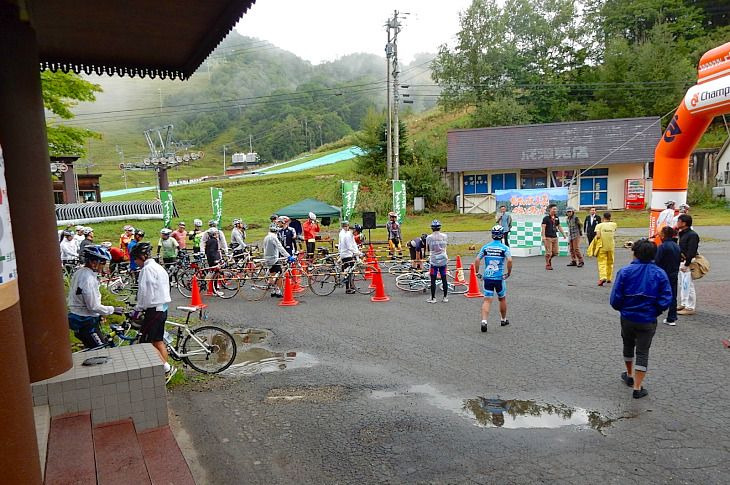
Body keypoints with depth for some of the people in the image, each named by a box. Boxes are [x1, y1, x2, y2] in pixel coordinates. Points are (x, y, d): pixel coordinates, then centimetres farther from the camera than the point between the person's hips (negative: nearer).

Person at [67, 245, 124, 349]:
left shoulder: (79, 273, 7)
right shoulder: (88, 279, -25)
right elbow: (94, 306, -24)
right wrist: (113, 309, -12)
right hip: (86, 322, -10)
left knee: (91, 351, 19)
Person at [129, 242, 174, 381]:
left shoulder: (147, 269, -15)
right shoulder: (159, 267, 16)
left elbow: (144, 292, -19)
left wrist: (138, 310, -8)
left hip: (154, 310, -10)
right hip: (163, 308, 10)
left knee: (145, 343, -5)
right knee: (159, 341, 14)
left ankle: (167, 368, -6)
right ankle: (166, 370, 18)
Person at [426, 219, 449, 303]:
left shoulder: (429, 237, -7)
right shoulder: (445, 236, -1)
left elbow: (428, 249, 4)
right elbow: (446, 246, 12)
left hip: (434, 261, -3)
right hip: (443, 260, 3)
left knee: (433, 280, 4)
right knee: (444, 279, 10)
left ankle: (433, 298, 7)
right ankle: (445, 297, 16)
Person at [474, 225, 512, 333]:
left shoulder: (485, 247, 4)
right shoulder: (504, 248, -4)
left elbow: (477, 260, -3)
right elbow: (509, 260, -18)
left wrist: (477, 273, 7)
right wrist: (509, 273, -5)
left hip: (487, 277, 2)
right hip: (499, 278, -1)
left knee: (487, 300, 1)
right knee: (502, 299, 19)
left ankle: (484, 321, -14)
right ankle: (503, 320, 34)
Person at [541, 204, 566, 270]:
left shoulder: (557, 218, 12)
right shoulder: (546, 218, -6)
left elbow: (559, 227, 22)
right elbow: (543, 227, -12)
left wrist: (563, 234, 18)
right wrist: (543, 236, -22)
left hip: (555, 237, 6)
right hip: (548, 237, -6)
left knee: (556, 252, 5)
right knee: (549, 252, -5)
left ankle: (549, 259, 30)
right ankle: (547, 265, 8)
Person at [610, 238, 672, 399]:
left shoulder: (625, 272, -11)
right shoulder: (660, 274, -8)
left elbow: (615, 299, -13)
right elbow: (666, 300, -10)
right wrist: (654, 312, 7)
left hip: (627, 318, 0)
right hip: (648, 321, 0)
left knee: (628, 346, 23)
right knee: (642, 353, 9)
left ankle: (630, 375, 42)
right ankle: (637, 388, 11)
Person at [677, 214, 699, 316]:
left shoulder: (692, 235, -16)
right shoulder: (682, 234, 12)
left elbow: (691, 252, -21)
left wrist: (686, 264, -21)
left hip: (688, 263, -10)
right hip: (681, 262, 10)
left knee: (688, 286, -6)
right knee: (682, 285, 17)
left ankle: (690, 308, 0)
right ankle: (683, 304, 28)